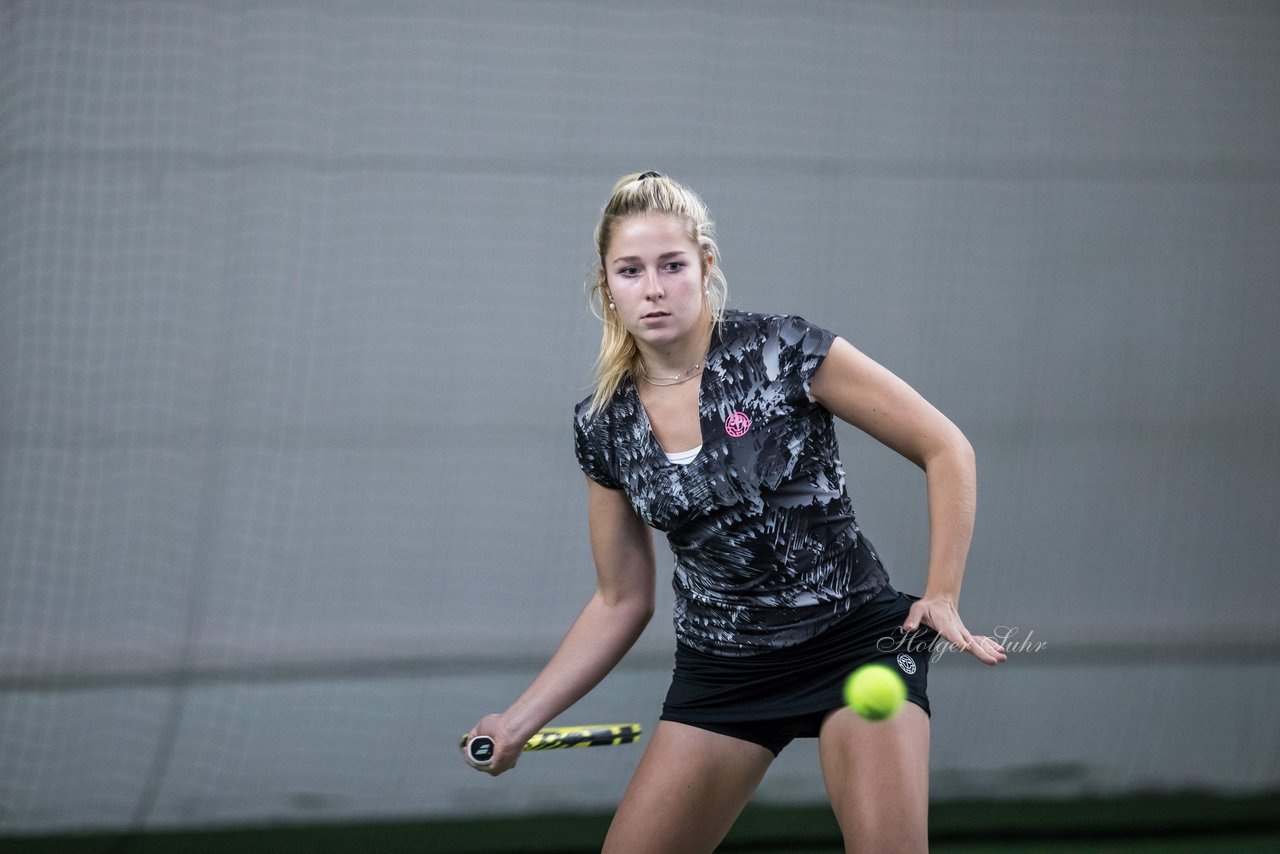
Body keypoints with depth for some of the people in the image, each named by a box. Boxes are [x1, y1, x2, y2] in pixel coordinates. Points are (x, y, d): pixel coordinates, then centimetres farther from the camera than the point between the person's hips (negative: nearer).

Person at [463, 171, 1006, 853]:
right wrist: (518, 722, 4)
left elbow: (946, 450, -6)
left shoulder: (783, 352, -13)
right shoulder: (604, 426, 0)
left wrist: (942, 598, -13)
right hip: (719, 666, 4)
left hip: (854, 637, -4)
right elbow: (621, 602, 11)